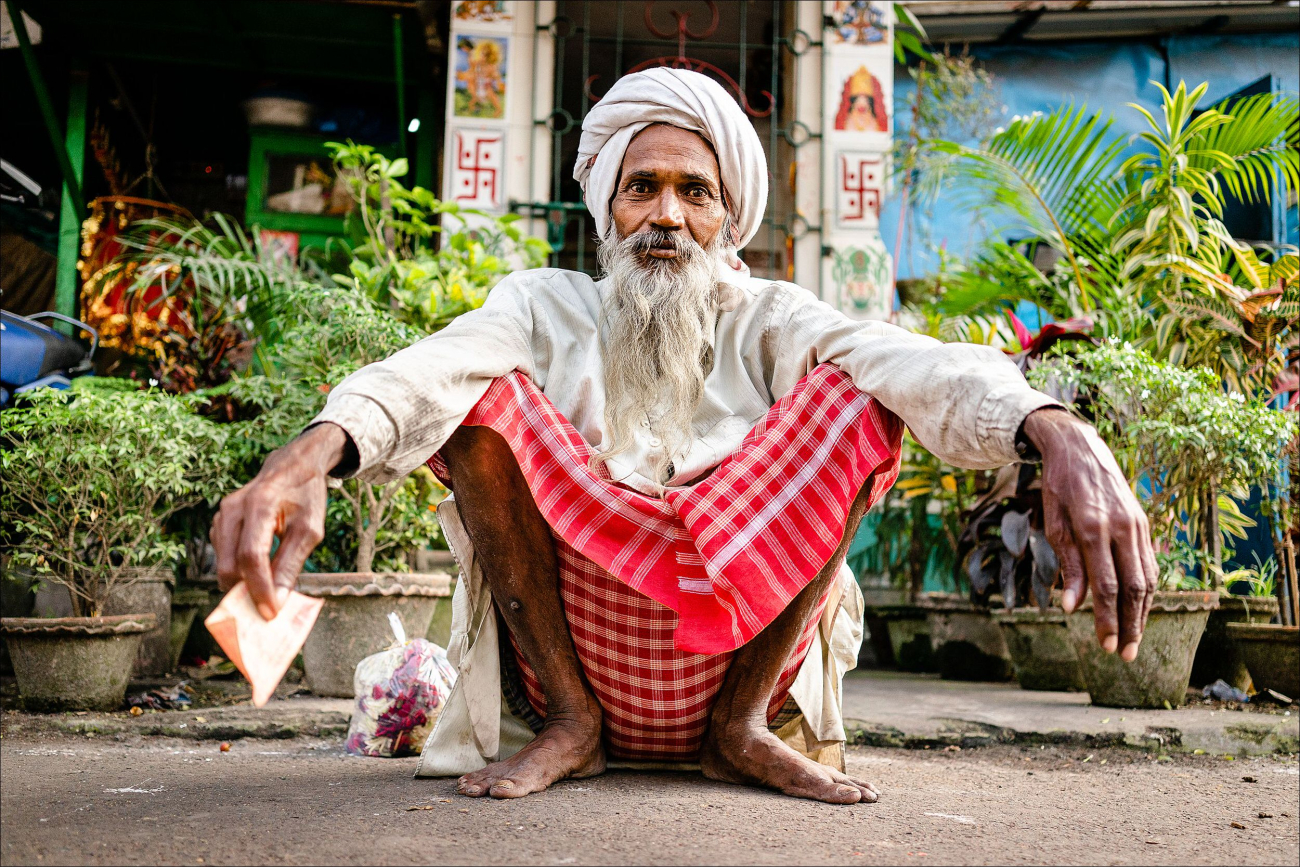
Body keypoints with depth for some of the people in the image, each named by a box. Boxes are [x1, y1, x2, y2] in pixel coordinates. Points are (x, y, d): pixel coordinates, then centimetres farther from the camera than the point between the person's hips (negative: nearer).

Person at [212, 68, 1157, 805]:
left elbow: (910, 362, -13)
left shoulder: (765, 318, 9)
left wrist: (1053, 431, -36)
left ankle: (743, 723, -12)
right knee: (481, 395, -16)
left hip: (745, 636, 1)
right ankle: (569, 722, -12)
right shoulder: (548, 307, 8)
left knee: (854, 399, -14)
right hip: (570, 641, 0)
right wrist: (313, 450, -39)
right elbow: (430, 369, -15)